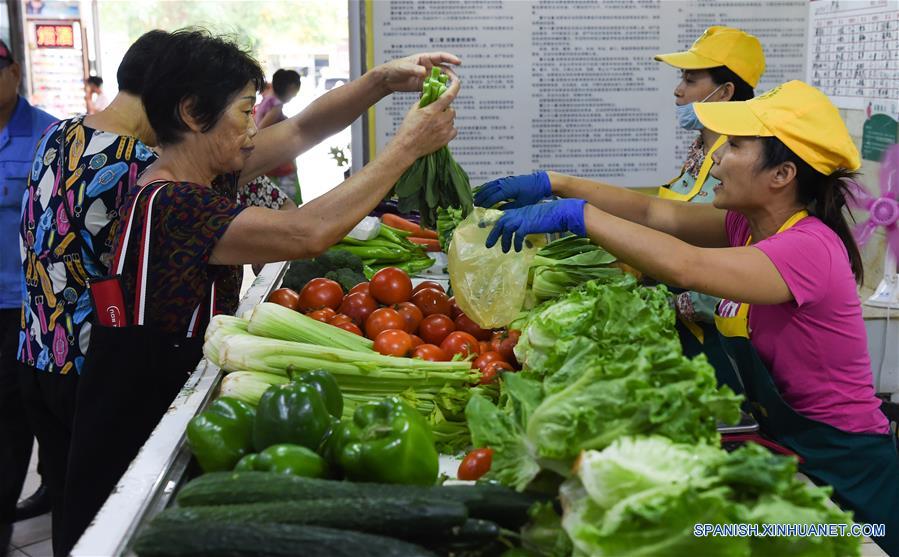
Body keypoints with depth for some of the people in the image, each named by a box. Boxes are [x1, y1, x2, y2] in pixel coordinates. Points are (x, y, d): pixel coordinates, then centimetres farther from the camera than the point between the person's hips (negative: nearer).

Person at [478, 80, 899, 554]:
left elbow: (686, 267, -39)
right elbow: (655, 213, -2)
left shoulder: (809, 247, -25)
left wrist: (577, 214, -36)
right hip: (784, 446, 7)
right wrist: (556, 185, -10)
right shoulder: (750, 226, 2)